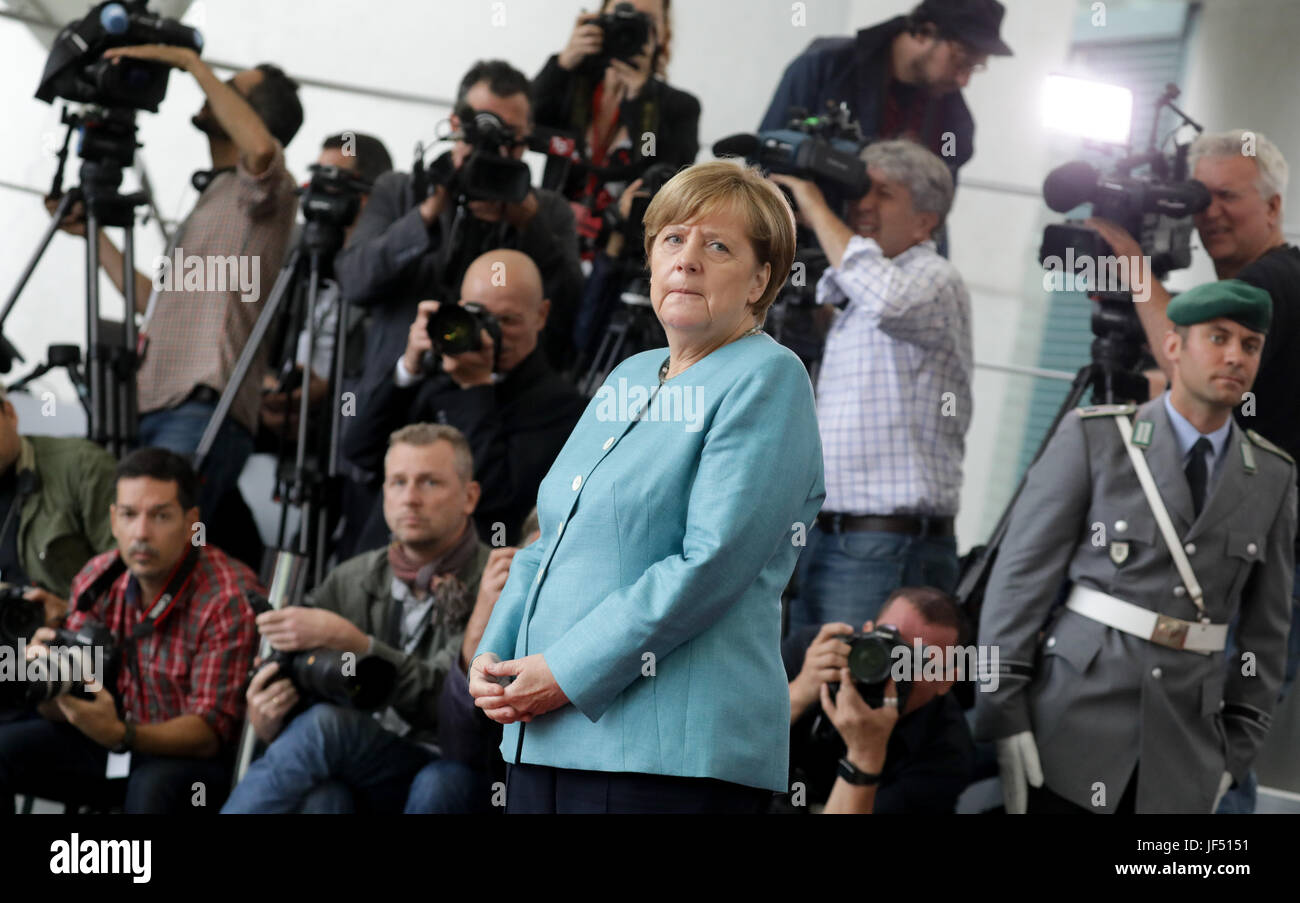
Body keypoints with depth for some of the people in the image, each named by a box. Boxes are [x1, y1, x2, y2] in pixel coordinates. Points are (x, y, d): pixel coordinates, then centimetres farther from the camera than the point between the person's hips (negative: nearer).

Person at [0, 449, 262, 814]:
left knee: (153, 786, -37)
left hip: (198, 756, -6)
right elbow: (62, 712, 1)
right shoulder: (98, 579, -2)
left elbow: (209, 732, -21)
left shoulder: (229, 599, -19)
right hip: (114, 743, 6)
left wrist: (119, 735, -37)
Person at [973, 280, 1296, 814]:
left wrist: (1238, 748, 9)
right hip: (1077, 718, -3)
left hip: (1186, 746, 3)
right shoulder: (1093, 438, -2)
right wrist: (1005, 716, -8)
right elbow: (1022, 575, -3)